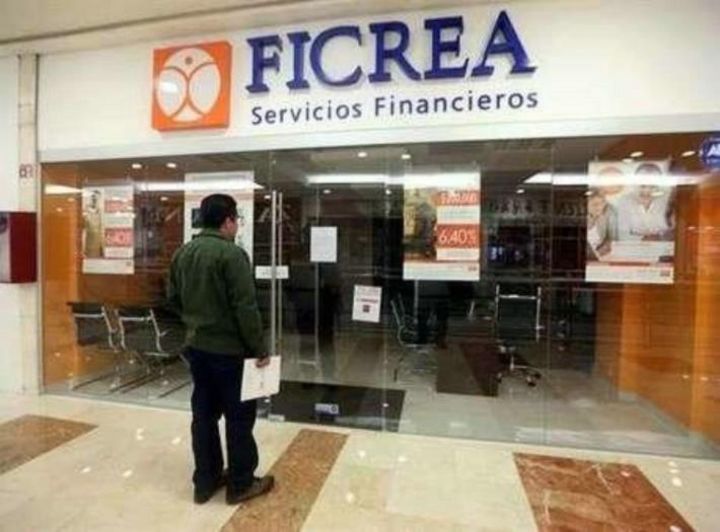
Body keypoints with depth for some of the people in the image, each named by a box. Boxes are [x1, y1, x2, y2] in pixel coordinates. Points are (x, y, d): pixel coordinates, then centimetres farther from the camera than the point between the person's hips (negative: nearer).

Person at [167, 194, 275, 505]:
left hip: (196, 347, 8)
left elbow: (173, 298, 14)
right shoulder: (231, 254, -19)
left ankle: (205, 482, 31)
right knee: (239, 416, 7)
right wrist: (259, 349, -13)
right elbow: (245, 308, -21)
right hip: (229, 349, -8)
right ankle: (241, 484, 22)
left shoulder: (183, 253, 7)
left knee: (204, 414, 17)